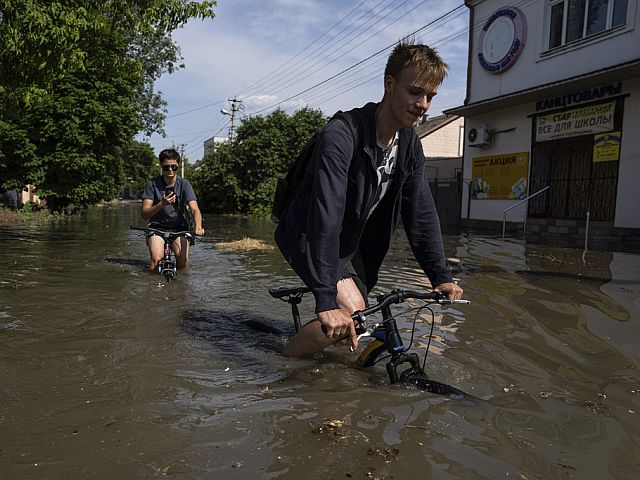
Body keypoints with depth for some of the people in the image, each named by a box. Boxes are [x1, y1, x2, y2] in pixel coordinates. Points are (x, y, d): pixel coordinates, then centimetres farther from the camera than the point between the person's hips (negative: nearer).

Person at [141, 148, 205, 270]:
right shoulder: (153, 185, -6)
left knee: (183, 264, -14)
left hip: (179, 228, 1)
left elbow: (194, 209, -19)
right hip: (157, 227, 0)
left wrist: (198, 226, -39)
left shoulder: (184, 185, -6)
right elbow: (144, 213, -11)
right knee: (156, 259, -24)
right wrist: (162, 204, -29)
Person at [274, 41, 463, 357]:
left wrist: (441, 276, -8)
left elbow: (421, 213, -2)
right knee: (350, 309, -26)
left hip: (352, 240, 8)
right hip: (308, 234, -7)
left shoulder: (410, 145, -4)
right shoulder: (341, 135, -29)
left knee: (355, 326, 11)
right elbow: (326, 217, -38)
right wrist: (326, 300, -43)